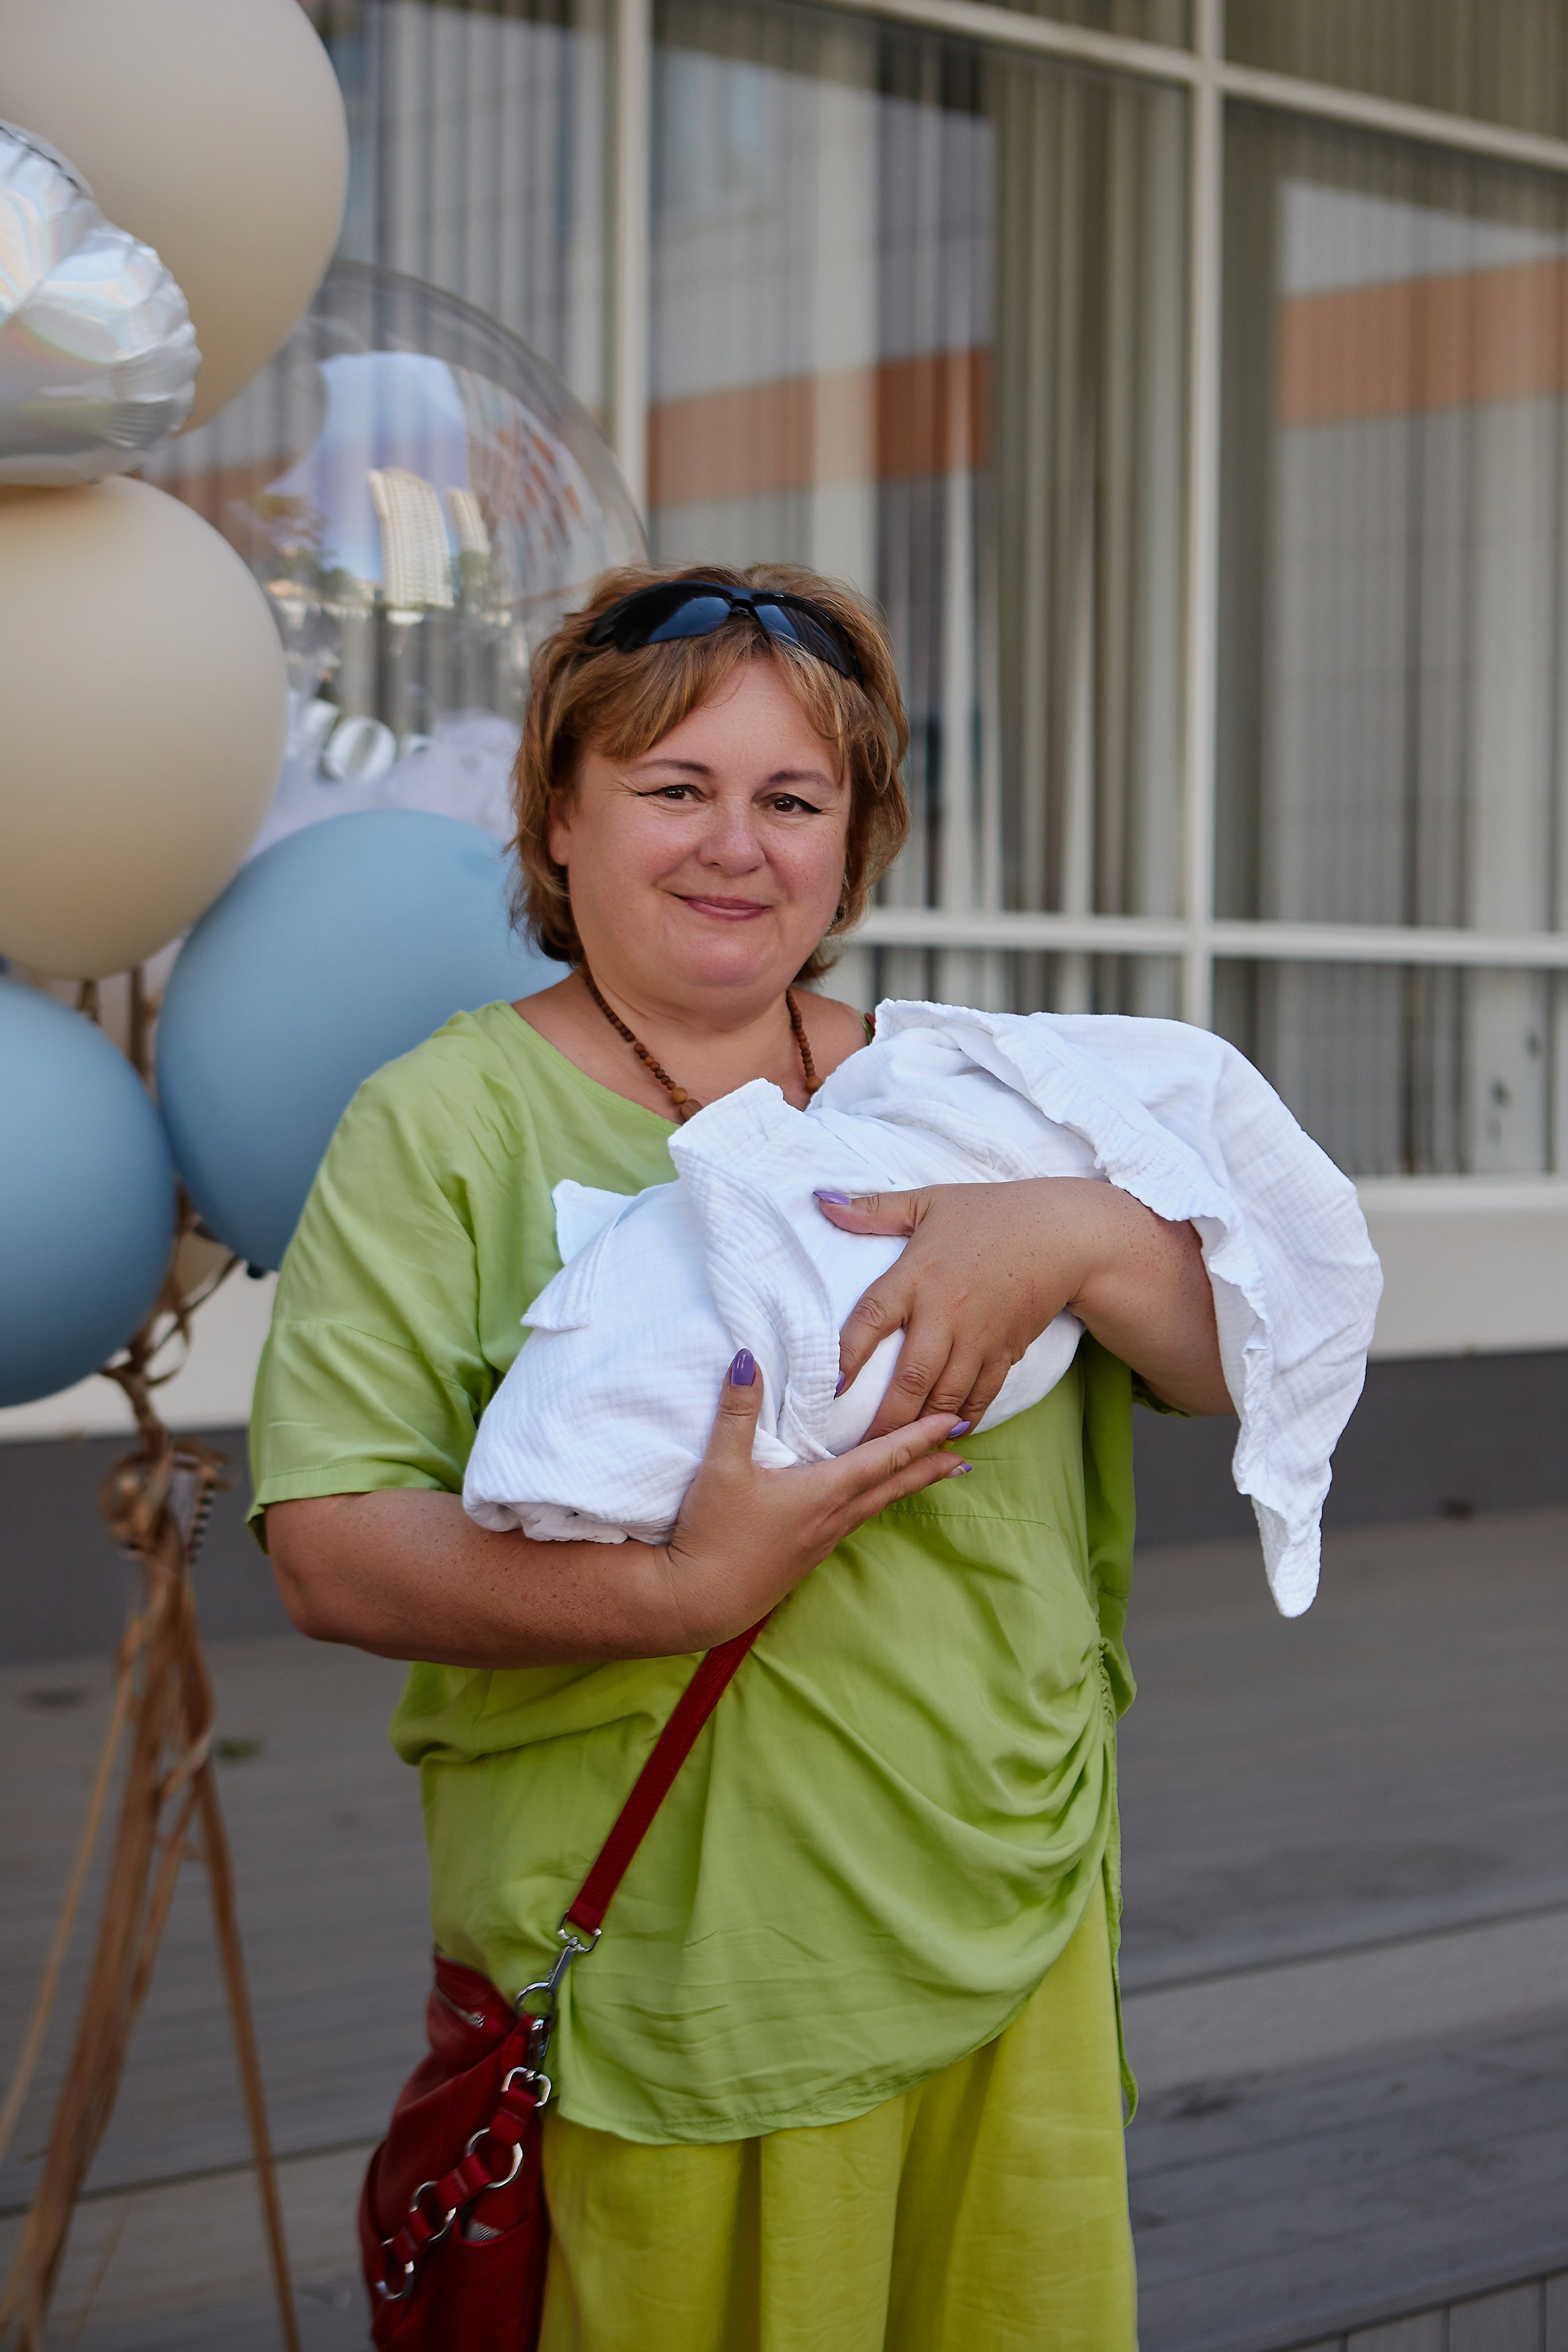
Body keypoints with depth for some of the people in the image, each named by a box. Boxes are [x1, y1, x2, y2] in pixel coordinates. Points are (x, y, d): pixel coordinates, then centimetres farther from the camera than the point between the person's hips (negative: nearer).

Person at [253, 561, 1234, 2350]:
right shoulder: (442, 1126, -4)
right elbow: (329, 1551, -12)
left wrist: (1074, 1231, -15)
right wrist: (677, 1589, -26)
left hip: (1011, 1953, 5)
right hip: (661, 1988, -4)